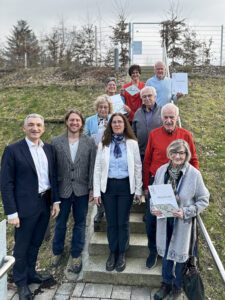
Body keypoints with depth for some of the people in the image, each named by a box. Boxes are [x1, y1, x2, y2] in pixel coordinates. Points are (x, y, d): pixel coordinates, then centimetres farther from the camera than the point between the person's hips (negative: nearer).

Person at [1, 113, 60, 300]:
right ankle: (21, 282, 30)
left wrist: (55, 200, 6)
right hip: (26, 206, -5)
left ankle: (31, 273, 40)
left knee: (36, 243, 20)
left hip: (45, 203, 5)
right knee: (22, 246, 11)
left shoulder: (49, 149, 5)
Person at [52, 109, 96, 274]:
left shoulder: (90, 142, -2)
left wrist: (92, 188, -5)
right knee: (60, 223, 15)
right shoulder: (56, 141, -1)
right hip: (62, 189, 0)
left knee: (80, 223, 11)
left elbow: (93, 167, -2)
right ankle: (57, 251, 37)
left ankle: (76, 255, 29)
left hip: (82, 190, 0)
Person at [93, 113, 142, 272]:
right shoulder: (103, 144, 1)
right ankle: (112, 252, 30)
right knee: (111, 222, 12)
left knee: (123, 222, 8)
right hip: (108, 186, 1)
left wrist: (138, 190, -1)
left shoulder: (132, 143, -3)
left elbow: (138, 167, 0)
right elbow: (97, 168, 1)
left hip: (125, 186, -1)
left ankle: (122, 254, 27)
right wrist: (96, 191, -3)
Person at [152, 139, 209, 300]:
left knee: (180, 253, 16)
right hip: (164, 220, 3)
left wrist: (186, 212, -21)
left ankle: (178, 286, 42)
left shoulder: (194, 174, -17)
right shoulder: (161, 170, -7)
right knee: (166, 252, 20)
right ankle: (167, 282, 45)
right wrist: (153, 208, -11)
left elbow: (203, 200, -9)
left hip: (183, 223, -3)